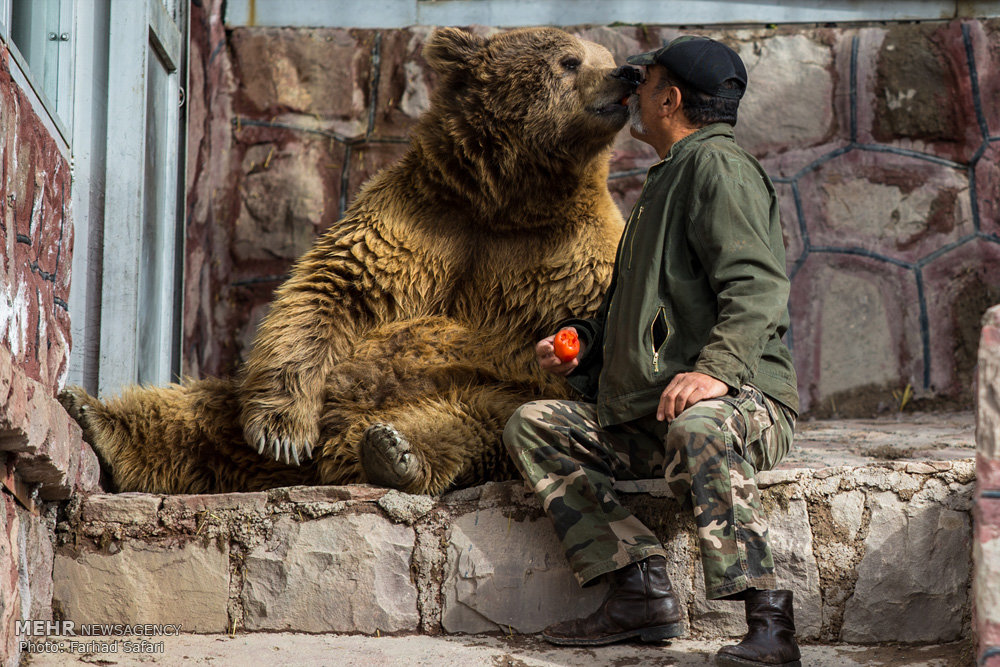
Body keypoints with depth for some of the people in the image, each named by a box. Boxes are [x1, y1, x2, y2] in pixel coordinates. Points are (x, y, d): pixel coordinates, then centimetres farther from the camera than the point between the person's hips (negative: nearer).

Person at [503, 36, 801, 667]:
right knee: (534, 425, 1)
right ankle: (641, 588, -13)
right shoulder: (670, 177, 26)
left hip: (739, 401, -10)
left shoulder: (718, 166, -6)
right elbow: (639, 307, 35)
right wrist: (582, 341, 16)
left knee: (696, 427, -42)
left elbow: (759, 287, -21)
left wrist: (717, 368, -36)